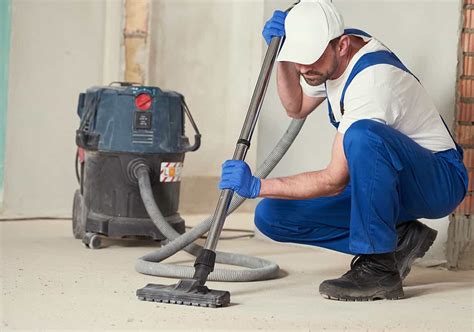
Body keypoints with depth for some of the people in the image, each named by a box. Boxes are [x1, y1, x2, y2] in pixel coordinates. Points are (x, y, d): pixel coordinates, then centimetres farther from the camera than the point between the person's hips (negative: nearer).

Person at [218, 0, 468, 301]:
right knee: (271, 216, -6)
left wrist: (257, 186, -29)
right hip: (381, 181, 9)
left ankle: (379, 267, -27)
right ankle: (397, 239, 2)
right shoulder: (329, 55, -3)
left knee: (362, 135, -41)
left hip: (440, 178, -8)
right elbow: (297, 108, 17)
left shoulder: (372, 79, -30)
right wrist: (282, 56, -1)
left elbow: (336, 181, -29)